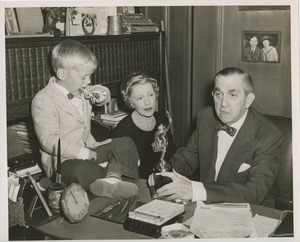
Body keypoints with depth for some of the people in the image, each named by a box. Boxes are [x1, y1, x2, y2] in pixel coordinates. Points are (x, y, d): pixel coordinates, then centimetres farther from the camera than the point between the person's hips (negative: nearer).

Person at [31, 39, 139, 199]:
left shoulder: (82, 91, 10)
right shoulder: (43, 100, -15)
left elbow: (104, 96, 31)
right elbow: (49, 141, -23)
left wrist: (101, 92, 3)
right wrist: (84, 153, -28)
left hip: (89, 150, 8)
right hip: (62, 160, -8)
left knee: (126, 143, -8)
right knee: (81, 169, -40)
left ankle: (111, 178, -33)